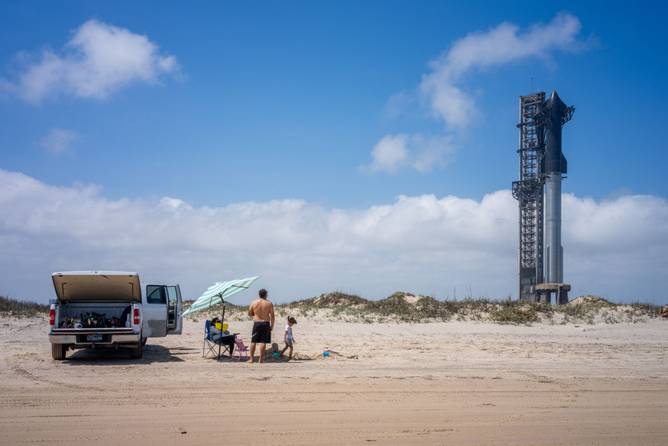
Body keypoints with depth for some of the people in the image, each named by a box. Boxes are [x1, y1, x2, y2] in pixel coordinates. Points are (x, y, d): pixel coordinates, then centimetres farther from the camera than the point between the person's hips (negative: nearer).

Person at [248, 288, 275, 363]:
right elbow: (272, 315, -4)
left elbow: (249, 314, 7)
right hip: (265, 323, -1)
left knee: (253, 341, 8)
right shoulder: (269, 303, -2)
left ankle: (251, 358, 7)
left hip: (256, 323, 2)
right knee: (263, 342, -2)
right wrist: (272, 325, 1)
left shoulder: (254, 302, 2)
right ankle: (261, 359, -4)